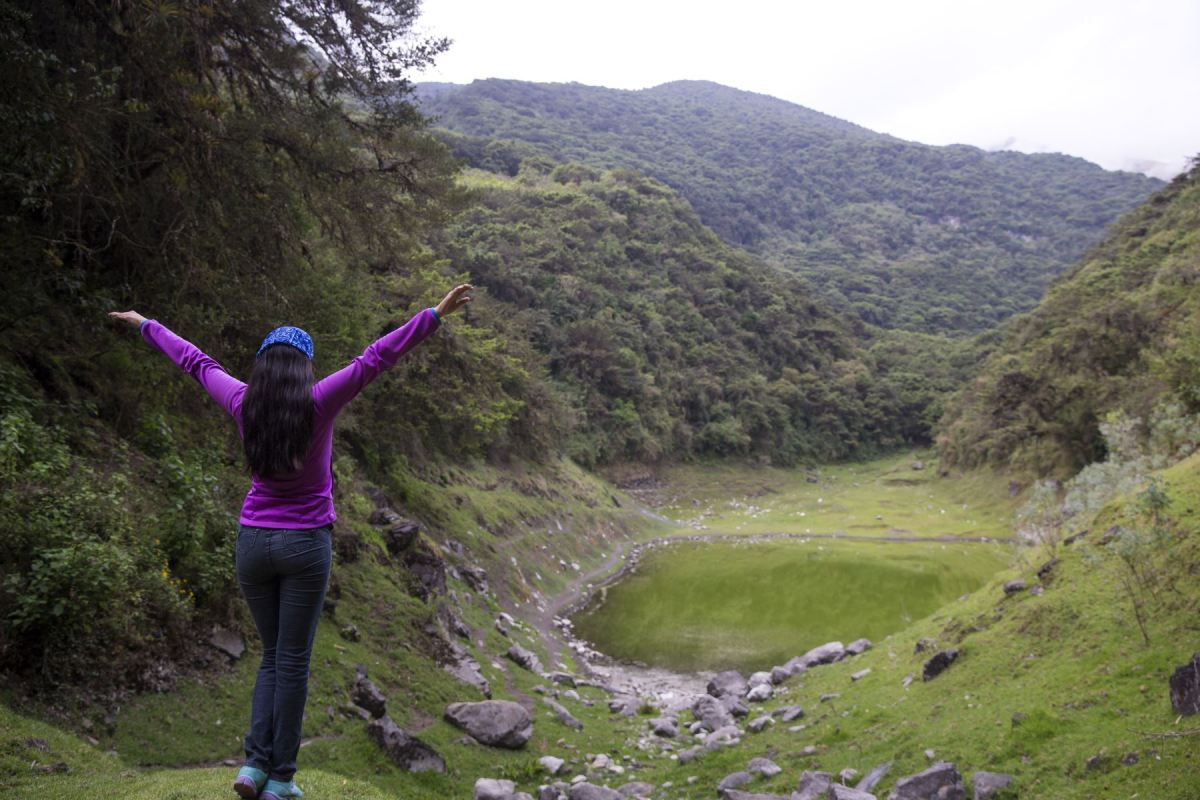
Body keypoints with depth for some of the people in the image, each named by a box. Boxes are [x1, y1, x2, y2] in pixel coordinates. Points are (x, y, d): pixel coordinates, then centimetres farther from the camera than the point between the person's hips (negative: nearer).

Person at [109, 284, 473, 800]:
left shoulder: (242, 404, -2)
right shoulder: (317, 404, -11)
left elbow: (193, 361, 12)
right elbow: (377, 357, -15)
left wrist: (144, 325, 27)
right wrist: (436, 315, -17)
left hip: (253, 542, 4)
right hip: (305, 545, -3)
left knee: (273, 656, 18)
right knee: (292, 661, 6)